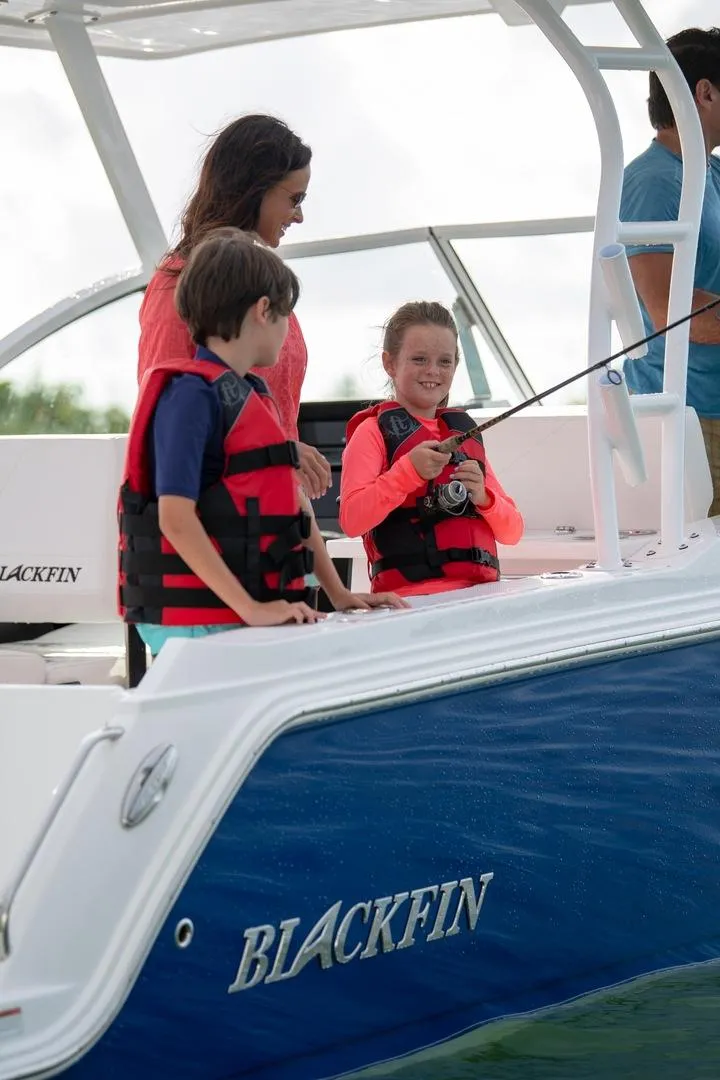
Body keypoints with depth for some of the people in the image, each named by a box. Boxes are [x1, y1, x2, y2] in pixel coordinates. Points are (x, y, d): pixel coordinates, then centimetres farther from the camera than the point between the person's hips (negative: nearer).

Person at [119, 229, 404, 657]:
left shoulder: (256, 395, 18)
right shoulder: (191, 393, -11)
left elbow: (295, 506, 21)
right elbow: (175, 517, -20)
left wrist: (339, 594, 14)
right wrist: (249, 608, -24)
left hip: (253, 619, 9)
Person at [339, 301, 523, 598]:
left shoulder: (464, 430, 23)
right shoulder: (373, 431, 6)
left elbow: (512, 532, 20)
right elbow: (351, 520, -10)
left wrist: (483, 496, 0)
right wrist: (409, 470, -18)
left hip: (481, 591, 5)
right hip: (412, 594, -5)